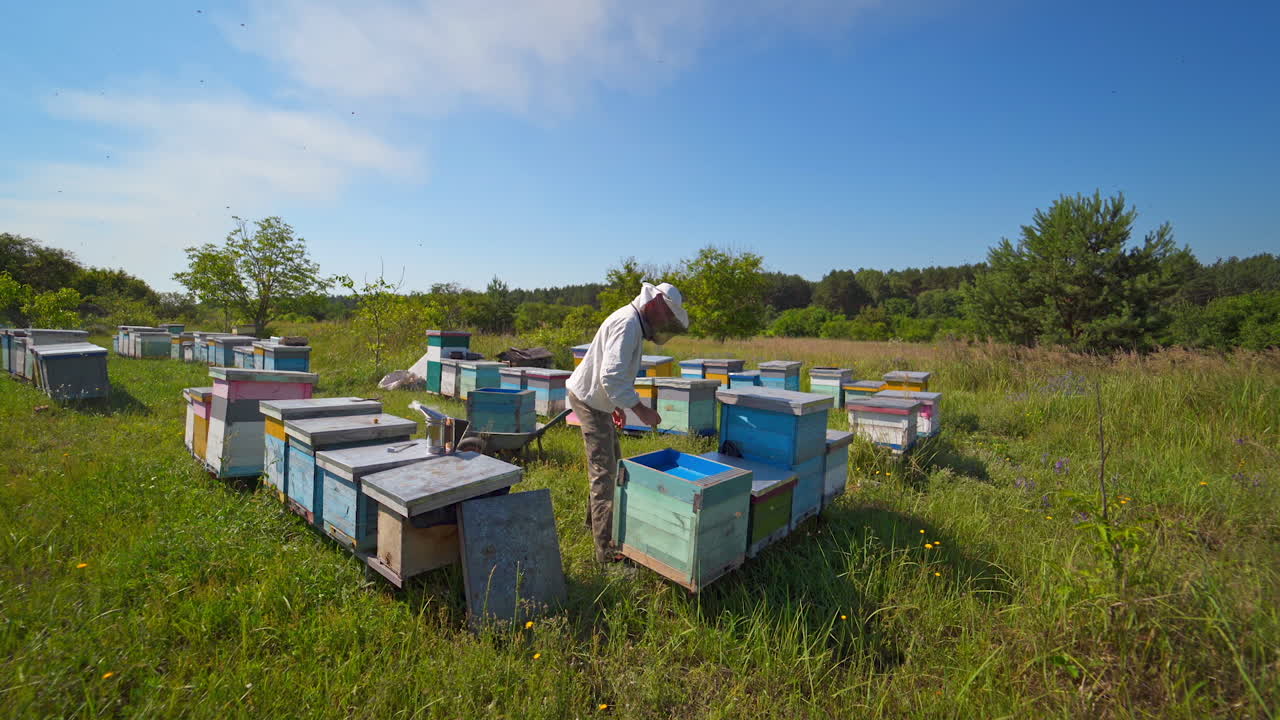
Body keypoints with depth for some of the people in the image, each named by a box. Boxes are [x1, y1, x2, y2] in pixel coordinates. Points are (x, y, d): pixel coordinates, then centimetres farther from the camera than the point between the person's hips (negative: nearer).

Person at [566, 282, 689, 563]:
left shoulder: (632, 321, 11)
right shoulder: (628, 323, -22)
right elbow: (611, 375, -32)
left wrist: (617, 405, 23)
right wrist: (640, 409, -29)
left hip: (597, 400, 11)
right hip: (589, 400, -11)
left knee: (611, 463, 21)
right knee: (604, 472, -7)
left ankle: (596, 519, 40)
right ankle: (607, 548, 2)